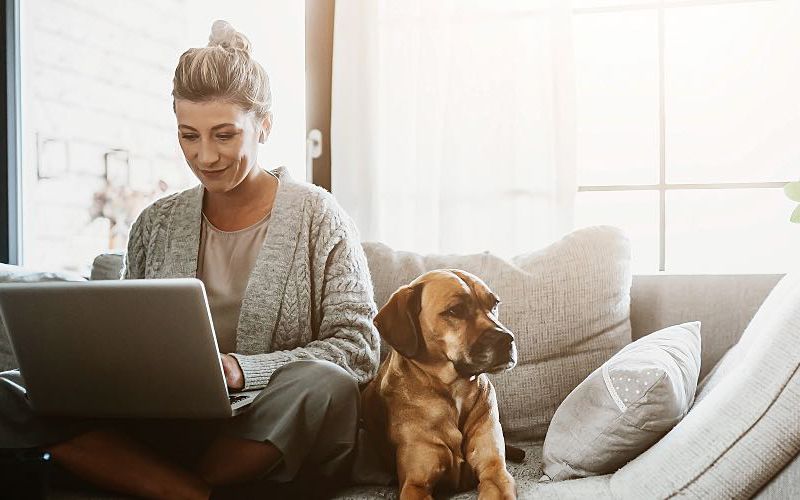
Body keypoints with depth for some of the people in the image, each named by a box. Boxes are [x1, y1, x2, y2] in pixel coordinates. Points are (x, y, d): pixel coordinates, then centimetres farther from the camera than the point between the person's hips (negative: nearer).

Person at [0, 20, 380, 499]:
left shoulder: (317, 216, 0)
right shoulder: (156, 225, 12)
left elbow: (358, 348, -7)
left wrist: (241, 369, -20)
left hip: (268, 436, -3)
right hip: (165, 421, 3)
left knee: (327, 386, -37)